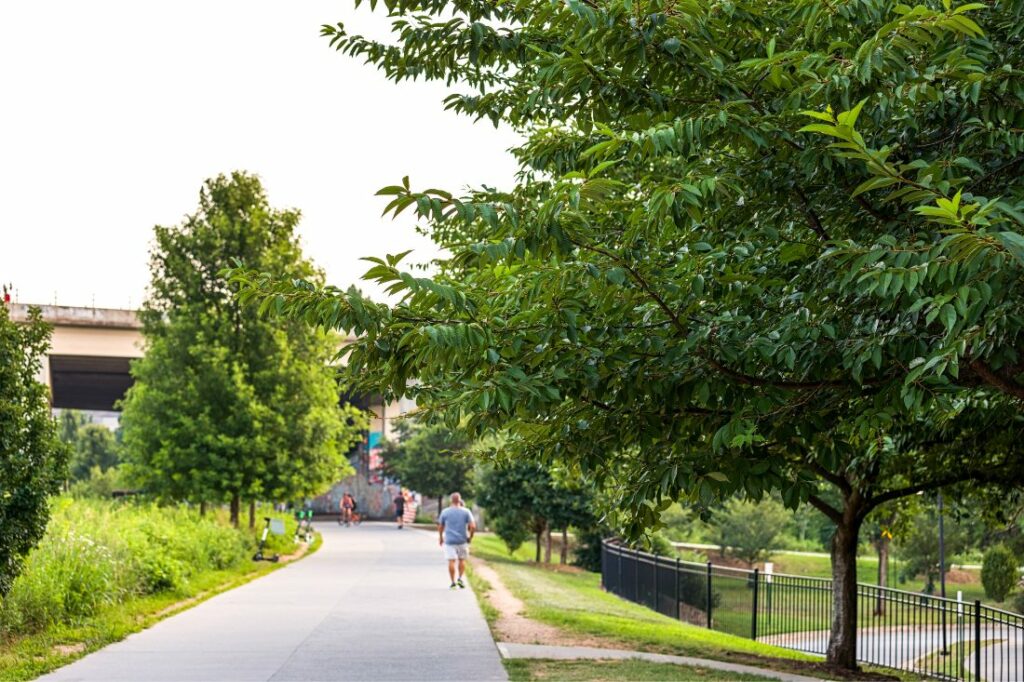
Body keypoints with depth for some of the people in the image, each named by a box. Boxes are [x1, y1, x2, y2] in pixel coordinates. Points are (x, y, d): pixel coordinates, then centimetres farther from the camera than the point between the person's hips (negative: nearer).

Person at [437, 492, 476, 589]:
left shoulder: (445, 512, 1)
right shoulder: (466, 512, -2)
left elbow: (440, 527, 8)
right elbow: (473, 526, -9)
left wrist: (440, 538, 23)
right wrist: (470, 537, 5)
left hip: (449, 540, 0)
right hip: (462, 540, 0)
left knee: (451, 561, 0)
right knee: (462, 560, 16)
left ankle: (453, 582, 0)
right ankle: (460, 578, 4)